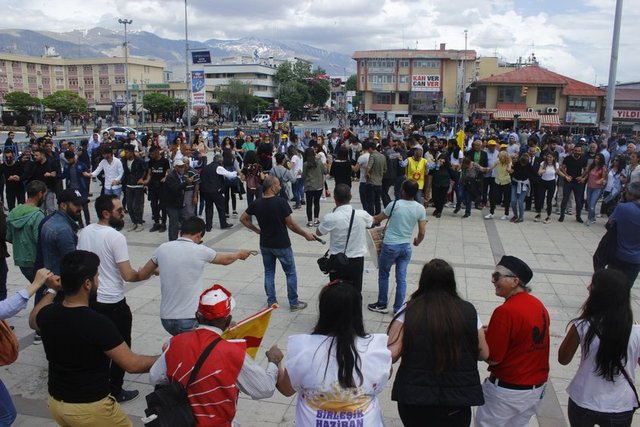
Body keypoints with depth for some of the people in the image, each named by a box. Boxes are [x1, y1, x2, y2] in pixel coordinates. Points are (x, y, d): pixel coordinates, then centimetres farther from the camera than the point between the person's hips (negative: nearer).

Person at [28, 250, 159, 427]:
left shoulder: (47, 314, -8)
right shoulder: (98, 323, -27)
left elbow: (33, 322, 20)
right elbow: (132, 364, -22)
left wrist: (51, 290, 30)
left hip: (55, 403, 7)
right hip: (90, 408, -6)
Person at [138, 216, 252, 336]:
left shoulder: (162, 248, 0)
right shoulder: (200, 251, -8)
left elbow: (142, 275, 10)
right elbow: (226, 260, 11)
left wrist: (155, 270, 32)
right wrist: (239, 254, 32)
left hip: (166, 318, 5)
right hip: (190, 319, -5)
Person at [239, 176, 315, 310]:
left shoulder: (256, 203, -4)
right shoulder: (281, 202, -19)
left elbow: (243, 219, 5)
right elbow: (291, 225, -14)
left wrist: (257, 230, 12)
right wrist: (305, 234, -1)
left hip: (265, 245, 5)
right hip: (282, 245, -5)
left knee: (269, 272, 17)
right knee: (291, 273, 9)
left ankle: (271, 301, 23)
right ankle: (294, 303, 15)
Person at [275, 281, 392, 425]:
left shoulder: (303, 349, -22)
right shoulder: (376, 348, -21)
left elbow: (286, 389, -5)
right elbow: (384, 376, 0)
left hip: (312, 422, -1)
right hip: (365, 422, 1)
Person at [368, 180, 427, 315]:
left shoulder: (394, 205, -13)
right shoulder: (420, 209, -5)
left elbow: (377, 219, 1)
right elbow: (422, 233, -2)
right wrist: (417, 242, 19)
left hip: (390, 246, -3)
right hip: (406, 247, 3)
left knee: (383, 275, 14)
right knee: (401, 278, 10)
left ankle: (382, 305, 24)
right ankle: (398, 308, 15)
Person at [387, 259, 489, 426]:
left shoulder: (409, 311, -9)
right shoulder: (468, 311, -4)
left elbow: (391, 354, -13)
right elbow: (484, 354, 4)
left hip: (414, 397, -1)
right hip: (458, 398, 1)